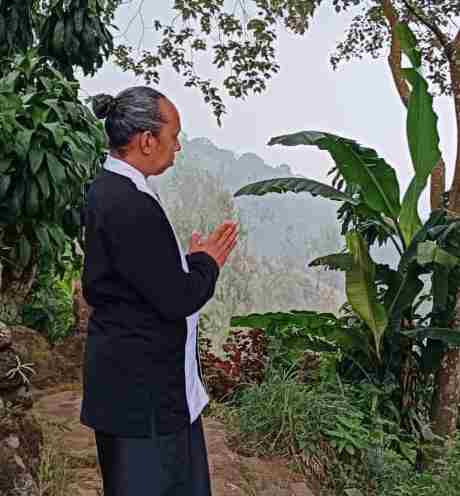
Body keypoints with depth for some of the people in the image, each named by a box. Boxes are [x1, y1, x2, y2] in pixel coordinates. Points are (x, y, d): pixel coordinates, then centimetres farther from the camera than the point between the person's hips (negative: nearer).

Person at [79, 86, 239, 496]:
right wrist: (207, 261, -4)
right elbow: (178, 299, -24)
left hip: (130, 371, 9)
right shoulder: (130, 204, -25)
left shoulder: (107, 189, 6)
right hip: (143, 383, -9)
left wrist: (193, 260, 6)